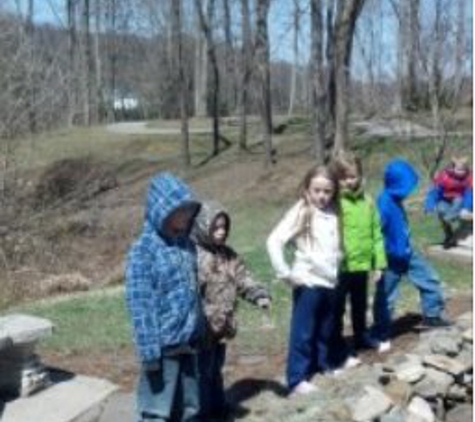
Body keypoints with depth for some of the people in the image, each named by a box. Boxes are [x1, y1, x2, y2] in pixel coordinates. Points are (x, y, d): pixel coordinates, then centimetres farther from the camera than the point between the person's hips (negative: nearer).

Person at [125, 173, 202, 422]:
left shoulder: (185, 243, 7)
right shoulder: (144, 250, -15)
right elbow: (139, 304, -17)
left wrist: (198, 333, 17)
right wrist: (149, 350, -18)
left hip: (188, 343, 7)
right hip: (164, 346, -7)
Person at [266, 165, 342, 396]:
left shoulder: (334, 214, 5)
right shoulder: (301, 213, -9)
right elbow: (274, 242, -15)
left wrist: (337, 269, 7)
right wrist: (286, 273, -15)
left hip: (330, 282, 5)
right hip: (308, 283, -5)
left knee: (325, 330, 18)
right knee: (303, 333, -1)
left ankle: (324, 365, 36)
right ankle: (297, 379, 5)